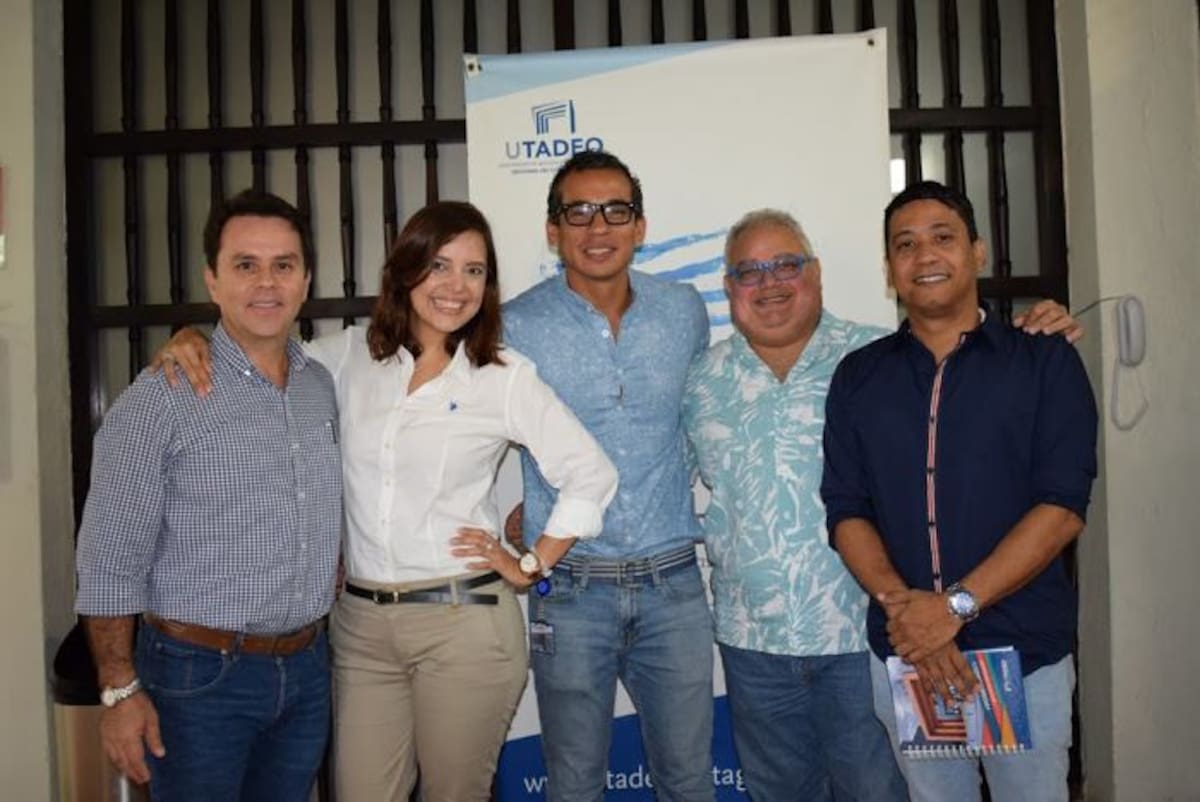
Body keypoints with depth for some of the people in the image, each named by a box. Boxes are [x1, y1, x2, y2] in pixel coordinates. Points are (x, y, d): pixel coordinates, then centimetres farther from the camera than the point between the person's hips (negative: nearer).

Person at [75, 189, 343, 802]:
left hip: (306, 670, 5)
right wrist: (120, 690, -13)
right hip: (200, 677, -5)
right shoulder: (161, 398, -12)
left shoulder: (323, 387, 5)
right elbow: (110, 561, -12)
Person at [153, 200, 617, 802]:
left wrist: (532, 567, -2)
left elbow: (592, 476, -2)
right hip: (359, 621, 3)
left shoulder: (506, 377, -4)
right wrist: (194, 338, -5)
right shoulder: (352, 355, 5)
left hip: (465, 622, -2)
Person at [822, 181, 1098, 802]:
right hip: (904, 654, 2)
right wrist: (899, 603, -16)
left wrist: (957, 606, -18)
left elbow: (1062, 506, -10)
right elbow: (845, 511, 1)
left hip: (1026, 654, -1)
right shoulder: (858, 376, 6)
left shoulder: (1045, 361, -1)